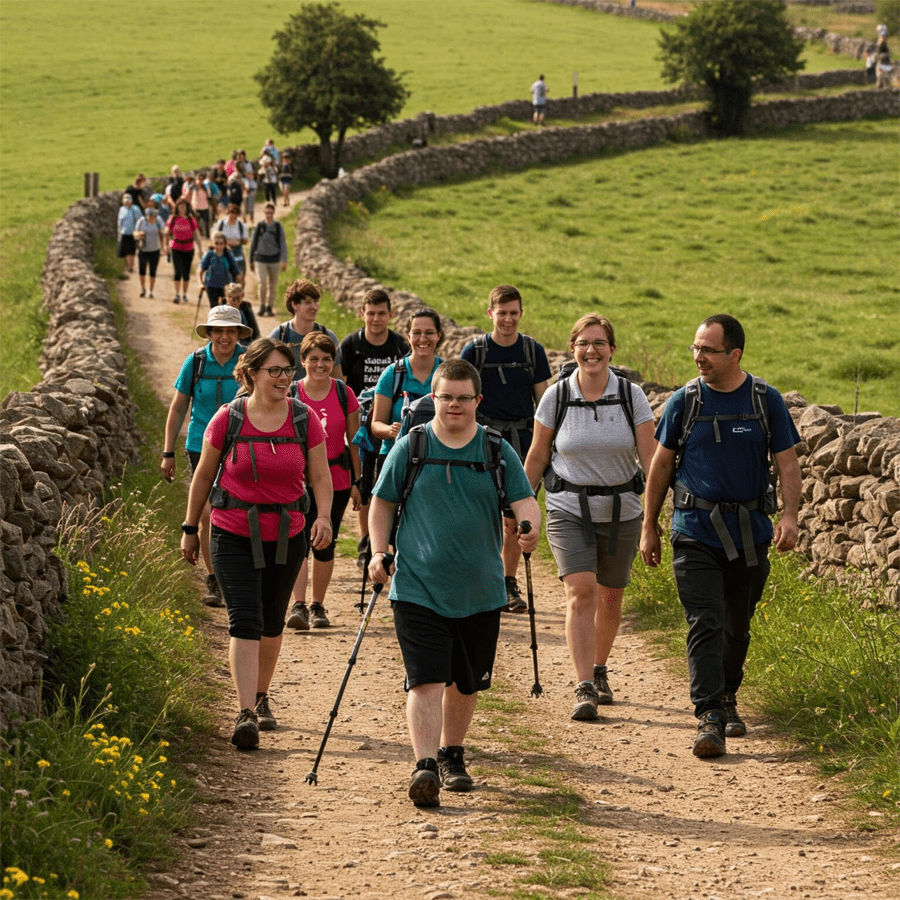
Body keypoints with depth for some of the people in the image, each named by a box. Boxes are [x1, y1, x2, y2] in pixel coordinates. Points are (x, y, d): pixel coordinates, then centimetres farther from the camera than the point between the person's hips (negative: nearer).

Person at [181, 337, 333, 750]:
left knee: (272, 624, 15)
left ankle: (261, 699, 36)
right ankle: (246, 714, -16)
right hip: (234, 535, -3)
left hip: (286, 536, 3)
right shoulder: (228, 419, -6)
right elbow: (204, 476, 5)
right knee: (245, 622, -13)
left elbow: (320, 476, 3)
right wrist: (190, 528, 10)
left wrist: (324, 516, -15)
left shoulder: (304, 419, -1)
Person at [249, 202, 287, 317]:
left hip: (274, 260, 1)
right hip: (261, 259, -1)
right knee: (262, 283, -16)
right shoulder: (259, 227, 2)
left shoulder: (278, 227, 2)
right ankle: (262, 305, -3)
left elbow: (283, 245, 0)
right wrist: (251, 261, 15)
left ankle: (269, 307, 17)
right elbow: (253, 244, 11)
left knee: (273, 285, 6)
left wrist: (284, 261, -13)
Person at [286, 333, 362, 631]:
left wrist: (357, 482, 6)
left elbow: (354, 441, 7)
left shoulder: (344, 394, 1)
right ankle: (298, 605, -19)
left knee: (325, 543, 8)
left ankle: (318, 606, 21)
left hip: (335, 480, 1)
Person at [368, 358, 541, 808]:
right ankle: (425, 766, -19)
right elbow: (382, 502, 9)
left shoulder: (497, 451, 4)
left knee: (466, 682, 15)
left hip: (479, 591, 2)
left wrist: (530, 528, -25)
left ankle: (452, 754, 34)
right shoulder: (410, 447, 1)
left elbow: (524, 500, -3)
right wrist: (378, 552, -4)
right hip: (418, 589, -2)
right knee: (426, 680, -14)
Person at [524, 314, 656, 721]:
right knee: (580, 591, -17)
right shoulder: (556, 397, -4)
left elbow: (650, 457, -5)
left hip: (620, 511, 1)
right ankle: (584, 688, -18)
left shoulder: (631, 396, -4)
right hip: (569, 509, -1)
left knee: (610, 597, 12)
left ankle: (599, 671, 37)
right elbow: (537, 457, 7)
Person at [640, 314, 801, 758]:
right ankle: (709, 717, -16)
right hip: (695, 533, -1)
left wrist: (789, 515, -16)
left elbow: (787, 462, 1)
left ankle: (727, 698, 34)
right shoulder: (684, 401, 0)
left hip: (750, 533, 1)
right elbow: (661, 464, 8)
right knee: (705, 625, -12)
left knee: (737, 625, 13)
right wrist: (649, 526, 9)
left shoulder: (766, 401, 0)